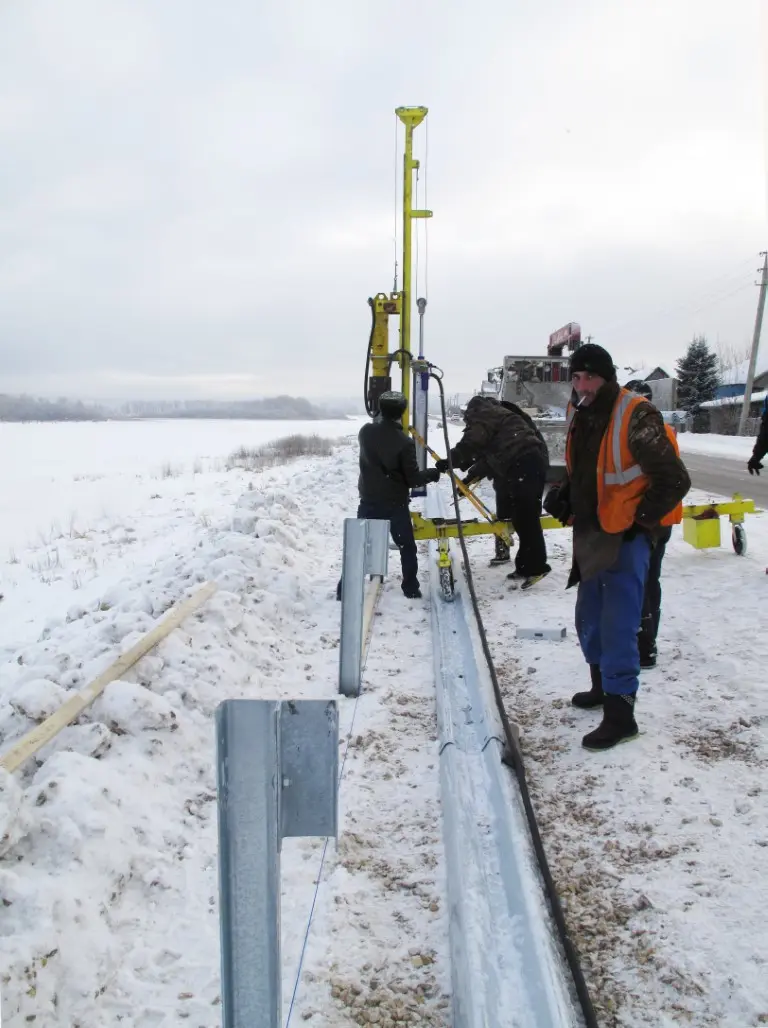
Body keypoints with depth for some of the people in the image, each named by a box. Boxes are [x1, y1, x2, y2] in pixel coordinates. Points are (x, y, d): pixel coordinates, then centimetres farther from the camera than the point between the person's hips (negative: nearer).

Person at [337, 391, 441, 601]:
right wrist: (433, 474, 4)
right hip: (396, 503, -3)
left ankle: (344, 589, 10)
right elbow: (413, 478, -12)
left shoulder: (365, 432, -6)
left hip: (368, 501, 3)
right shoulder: (404, 442, -18)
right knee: (407, 547, 13)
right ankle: (411, 588, 17)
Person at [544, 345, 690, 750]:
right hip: (593, 535, 8)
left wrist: (639, 522, -13)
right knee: (589, 620, 18)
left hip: (626, 538, -8)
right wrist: (563, 495, 4)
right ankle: (603, 686, 38)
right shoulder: (579, 415, 5)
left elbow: (674, 481, -16)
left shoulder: (635, 417, -19)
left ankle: (620, 713, 3)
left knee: (617, 627, -8)